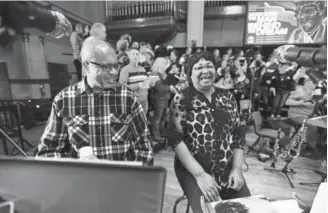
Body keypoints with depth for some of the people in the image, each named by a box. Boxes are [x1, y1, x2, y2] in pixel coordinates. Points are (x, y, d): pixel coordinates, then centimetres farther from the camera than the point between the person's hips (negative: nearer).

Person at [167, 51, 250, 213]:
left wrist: (237, 168, -1)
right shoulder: (182, 99, -9)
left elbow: (238, 134, 8)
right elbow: (175, 139, -15)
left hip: (228, 170, 5)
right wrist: (200, 174, -16)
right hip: (193, 171, -4)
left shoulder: (227, 97, 5)